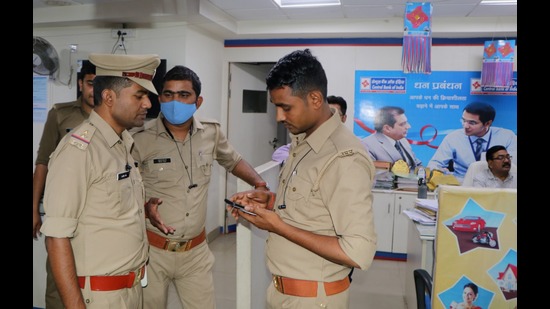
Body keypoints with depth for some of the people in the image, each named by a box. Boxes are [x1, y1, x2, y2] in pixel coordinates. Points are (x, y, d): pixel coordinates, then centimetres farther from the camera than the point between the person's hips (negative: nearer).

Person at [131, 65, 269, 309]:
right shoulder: (141, 139, -14)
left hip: (196, 251, 3)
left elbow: (233, 161, 16)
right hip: (153, 250, -2)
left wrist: (260, 185, 1)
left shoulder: (211, 133, -3)